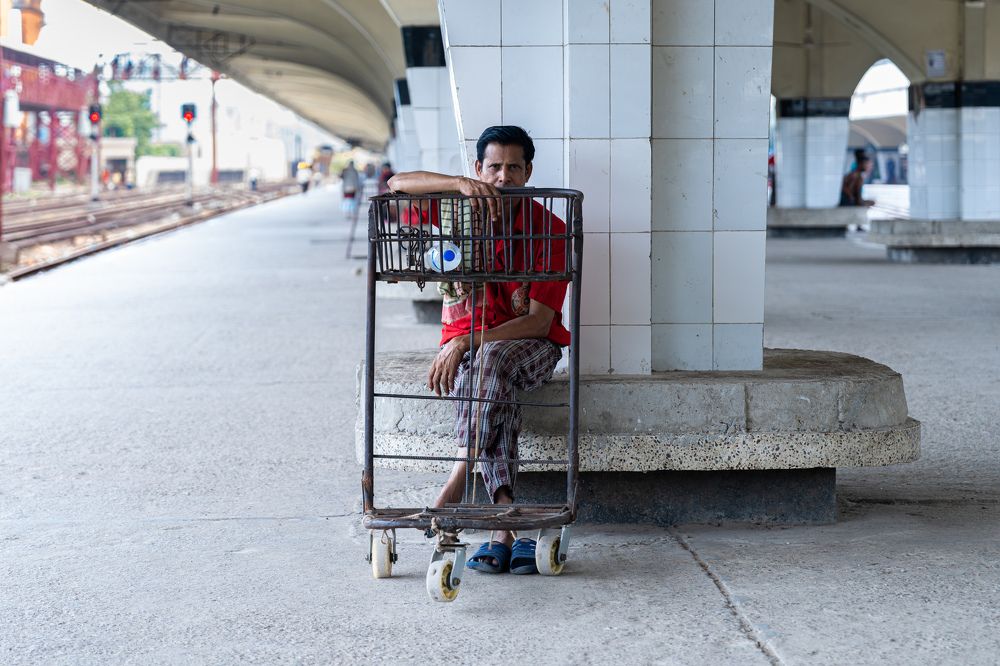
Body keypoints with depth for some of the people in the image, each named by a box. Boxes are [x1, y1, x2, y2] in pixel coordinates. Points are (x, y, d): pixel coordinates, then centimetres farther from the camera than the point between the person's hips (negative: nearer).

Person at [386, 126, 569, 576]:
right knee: (485, 386, -34)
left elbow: (540, 322, -15)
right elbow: (397, 184, -12)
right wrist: (460, 183, -27)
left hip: (532, 346, -1)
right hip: (466, 343, 2)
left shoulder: (549, 230, -8)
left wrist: (467, 343, -25)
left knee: (492, 360, -38)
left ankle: (458, 475, -43)